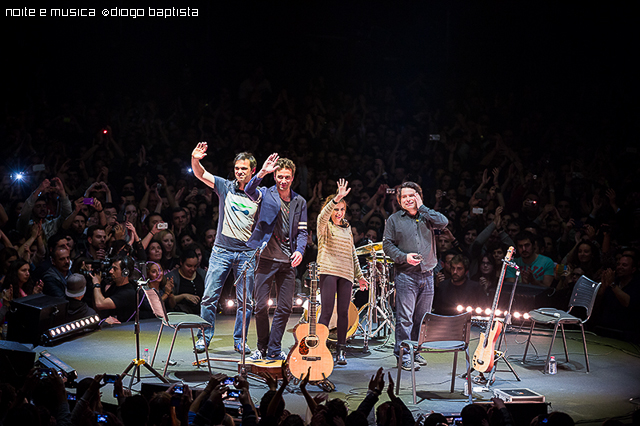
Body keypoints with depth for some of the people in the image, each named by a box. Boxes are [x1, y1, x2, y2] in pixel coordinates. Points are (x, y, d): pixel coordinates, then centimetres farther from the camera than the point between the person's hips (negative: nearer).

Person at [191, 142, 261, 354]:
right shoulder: (225, 187, 5)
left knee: (245, 301, 1)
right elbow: (201, 174, -4)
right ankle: (204, 337, 8)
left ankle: (239, 340, 13)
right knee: (210, 295, -4)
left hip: (247, 253, 0)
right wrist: (195, 160, -22)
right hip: (221, 250, 0)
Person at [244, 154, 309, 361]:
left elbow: (302, 231, 11)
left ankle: (274, 351, 11)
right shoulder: (266, 194, 2)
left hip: (288, 261, 3)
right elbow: (249, 191, -20)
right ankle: (262, 348, 15)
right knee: (261, 306, -2)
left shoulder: (300, 202, 12)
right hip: (266, 258, -3)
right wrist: (262, 173, -36)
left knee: (285, 308, 2)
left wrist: (300, 250, -8)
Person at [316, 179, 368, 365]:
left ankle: (340, 350, 7)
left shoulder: (347, 228, 20)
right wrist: (337, 198, -34)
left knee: (343, 312, 2)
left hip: (346, 273, 5)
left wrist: (359, 276, 22)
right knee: (327, 311, -11)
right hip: (328, 271, -5)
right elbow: (324, 214, -20)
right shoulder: (324, 224, 5)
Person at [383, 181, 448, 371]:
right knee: (405, 317, -8)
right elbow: (387, 244, 2)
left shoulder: (427, 216, 13)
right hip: (405, 275, -4)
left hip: (427, 274, 4)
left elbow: (443, 222, -7)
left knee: (422, 317, 8)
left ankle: (415, 351, 19)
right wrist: (404, 257, -14)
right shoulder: (394, 219, 6)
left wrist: (421, 207, -4)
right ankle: (403, 356, -6)